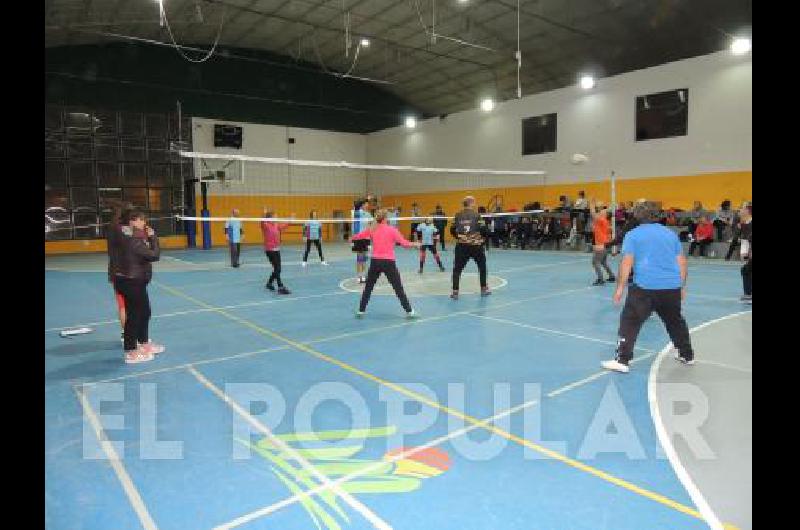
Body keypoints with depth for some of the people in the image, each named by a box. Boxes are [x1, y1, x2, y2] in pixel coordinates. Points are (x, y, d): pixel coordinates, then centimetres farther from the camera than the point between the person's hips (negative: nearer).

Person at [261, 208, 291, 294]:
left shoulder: (276, 225, 10)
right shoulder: (266, 226, -10)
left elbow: (285, 226, 27)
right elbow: (263, 222, -33)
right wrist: (264, 214, -48)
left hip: (276, 249, 8)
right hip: (270, 249, -8)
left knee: (277, 268, 13)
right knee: (277, 269, -10)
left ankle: (269, 283, 33)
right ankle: (281, 288, -9)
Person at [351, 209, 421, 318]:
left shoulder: (371, 229, 3)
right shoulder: (392, 230, -5)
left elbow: (357, 236, 13)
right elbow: (404, 243, -7)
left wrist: (352, 238, 35)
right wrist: (415, 244, 10)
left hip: (375, 262, 2)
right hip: (389, 262, -2)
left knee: (368, 287, 16)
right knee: (398, 288, 6)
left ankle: (361, 310, 19)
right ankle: (409, 311, 10)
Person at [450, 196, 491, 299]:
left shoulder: (458, 215, 2)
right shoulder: (476, 215, -6)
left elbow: (452, 230, 5)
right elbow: (483, 229, -10)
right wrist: (483, 238, 10)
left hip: (461, 246, 1)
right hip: (476, 245, -1)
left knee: (457, 269, 7)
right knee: (482, 266, 19)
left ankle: (455, 292, 0)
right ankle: (484, 289, 24)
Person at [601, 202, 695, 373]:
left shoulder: (633, 235, 2)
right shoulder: (671, 233, 16)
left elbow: (627, 263, -7)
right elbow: (682, 262, 17)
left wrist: (620, 288, -5)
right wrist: (682, 286, 26)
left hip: (645, 286, -5)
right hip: (672, 287, 5)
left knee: (630, 322, 0)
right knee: (676, 321, 24)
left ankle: (622, 361, -5)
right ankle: (687, 355, 39)